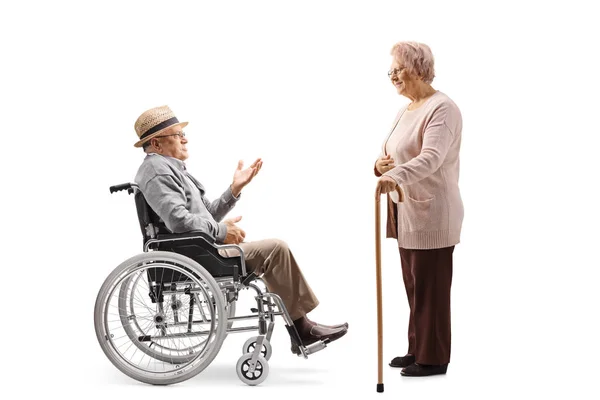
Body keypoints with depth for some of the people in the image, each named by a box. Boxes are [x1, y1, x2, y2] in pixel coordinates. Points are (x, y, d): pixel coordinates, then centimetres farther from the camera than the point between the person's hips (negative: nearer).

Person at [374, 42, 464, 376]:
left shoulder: (442, 108, -14)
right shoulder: (406, 110, 15)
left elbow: (431, 157, -29)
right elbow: (389, 152, 21)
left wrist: (396, 176, -45)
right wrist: (380, 165, -3)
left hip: (431, 213, -9)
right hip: (408, 211, 9)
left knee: (430, 287, -3)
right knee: (414, 285, 14)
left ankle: (433, 359, 5)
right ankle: (418, 350, 23)